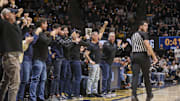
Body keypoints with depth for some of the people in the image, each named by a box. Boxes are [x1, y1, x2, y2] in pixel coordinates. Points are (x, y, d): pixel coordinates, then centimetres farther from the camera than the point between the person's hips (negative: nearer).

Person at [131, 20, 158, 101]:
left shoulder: (133, 35, 18)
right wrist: (154, 56, -17)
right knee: (146, 76, 8)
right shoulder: (144, 34, -6)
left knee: (135, 76, -3)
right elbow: (147, 46, -17)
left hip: (134, 55, 5)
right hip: (143, 56, -5)